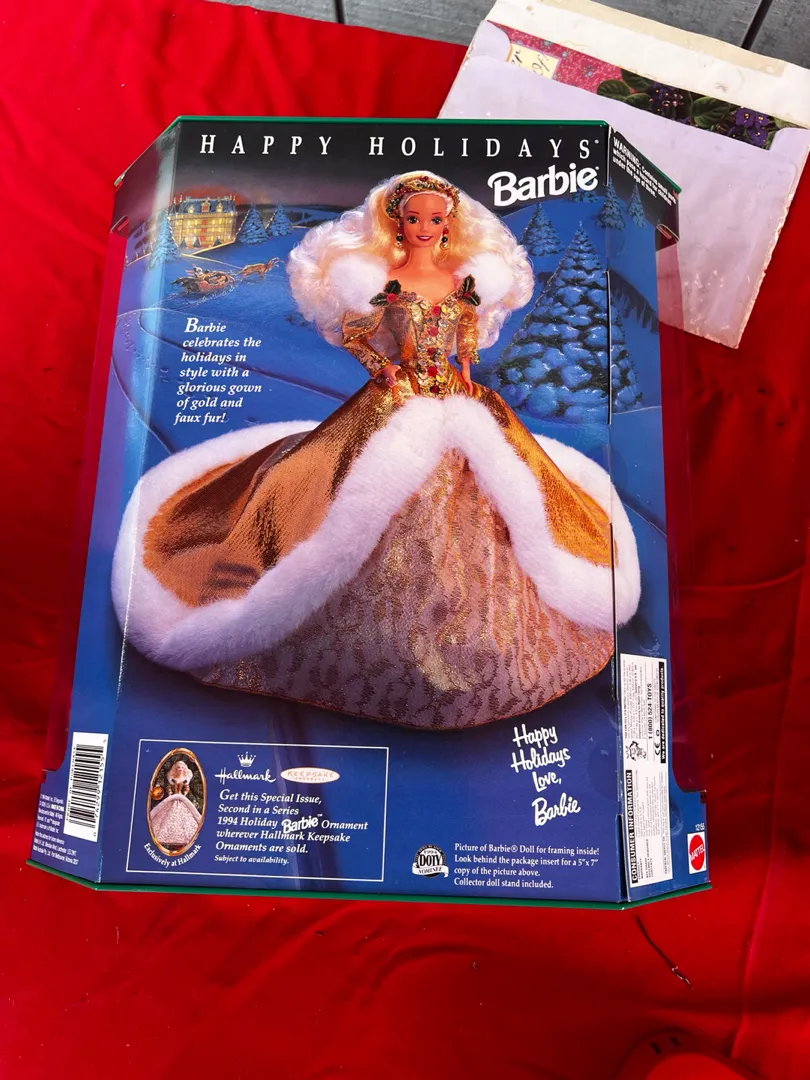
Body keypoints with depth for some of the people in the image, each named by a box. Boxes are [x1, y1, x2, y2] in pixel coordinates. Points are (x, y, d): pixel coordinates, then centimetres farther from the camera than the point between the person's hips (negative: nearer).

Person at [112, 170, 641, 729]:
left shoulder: (466, 278, 7)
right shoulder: (380, 279, -3)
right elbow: (347, 332, 4)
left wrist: (467, 365, 7)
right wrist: (379, 365, -10)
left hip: (457, 403, 4)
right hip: (394, 406, -4)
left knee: (464, 511, 6)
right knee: (378, 524, -3)